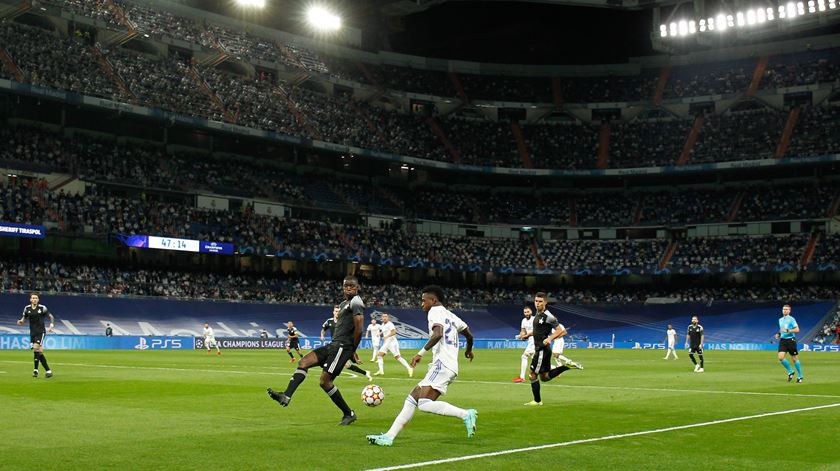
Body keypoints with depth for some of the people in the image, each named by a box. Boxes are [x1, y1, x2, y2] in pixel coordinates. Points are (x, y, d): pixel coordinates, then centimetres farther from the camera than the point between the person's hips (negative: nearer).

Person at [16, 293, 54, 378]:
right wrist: (20, 321, -9)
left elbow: (51, 316, 3)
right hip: (32, 332, 4)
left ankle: (36, 370, -11)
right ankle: (48, 370, 8)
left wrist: (51, 326, -9)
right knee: (39, 352, 1)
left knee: (36, 348, -20)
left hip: (41, 331, -4)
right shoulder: (27, 308, 5)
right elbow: (24, 318, 14)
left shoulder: (42, 308, -4)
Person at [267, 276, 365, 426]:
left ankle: (349, 414, -1)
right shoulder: (343, 304, 21)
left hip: (342, 346, -10)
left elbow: (359, 329, -17)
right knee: (303, 362, -1)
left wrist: (352, 350, -7)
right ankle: (286, 396, -10)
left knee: (325, 381, -12)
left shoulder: (356, 302, -10)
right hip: (333, 345, 10)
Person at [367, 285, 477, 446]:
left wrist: (421, 353, -25)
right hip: (448, 367, 10)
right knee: (412, 399, 6)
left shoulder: (435, 311, -2)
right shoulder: (451, 315, 24)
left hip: (442, 365, -10)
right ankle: (389, 436, 3)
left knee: (424, 403, -22)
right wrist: (469, 350, 53)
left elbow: (438, 333, -21)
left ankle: (466, 414, -17)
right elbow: (469, 334, 33)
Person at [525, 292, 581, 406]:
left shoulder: (548, 316, -16)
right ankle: (567, 366, 21)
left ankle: (537, 401, 8)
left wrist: (549, 339, -27)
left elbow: (560, 330, -16)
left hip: (543, 349, -9)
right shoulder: (538, 314, 11)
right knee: (545, 377, 16)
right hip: (539, 349, 9)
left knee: (533, 375, -4)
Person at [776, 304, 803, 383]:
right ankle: (790, 372, 11)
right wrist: (779, 334, 9)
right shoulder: (780, 320, 13)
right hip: (782, 340, 5)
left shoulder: (791, 319, -7)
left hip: (790, 340, -5)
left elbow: (797, 330, -15)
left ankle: (800, 376, 16)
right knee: (781, 357, -9)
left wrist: (787, 330, -23)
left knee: (795, 358, 3)